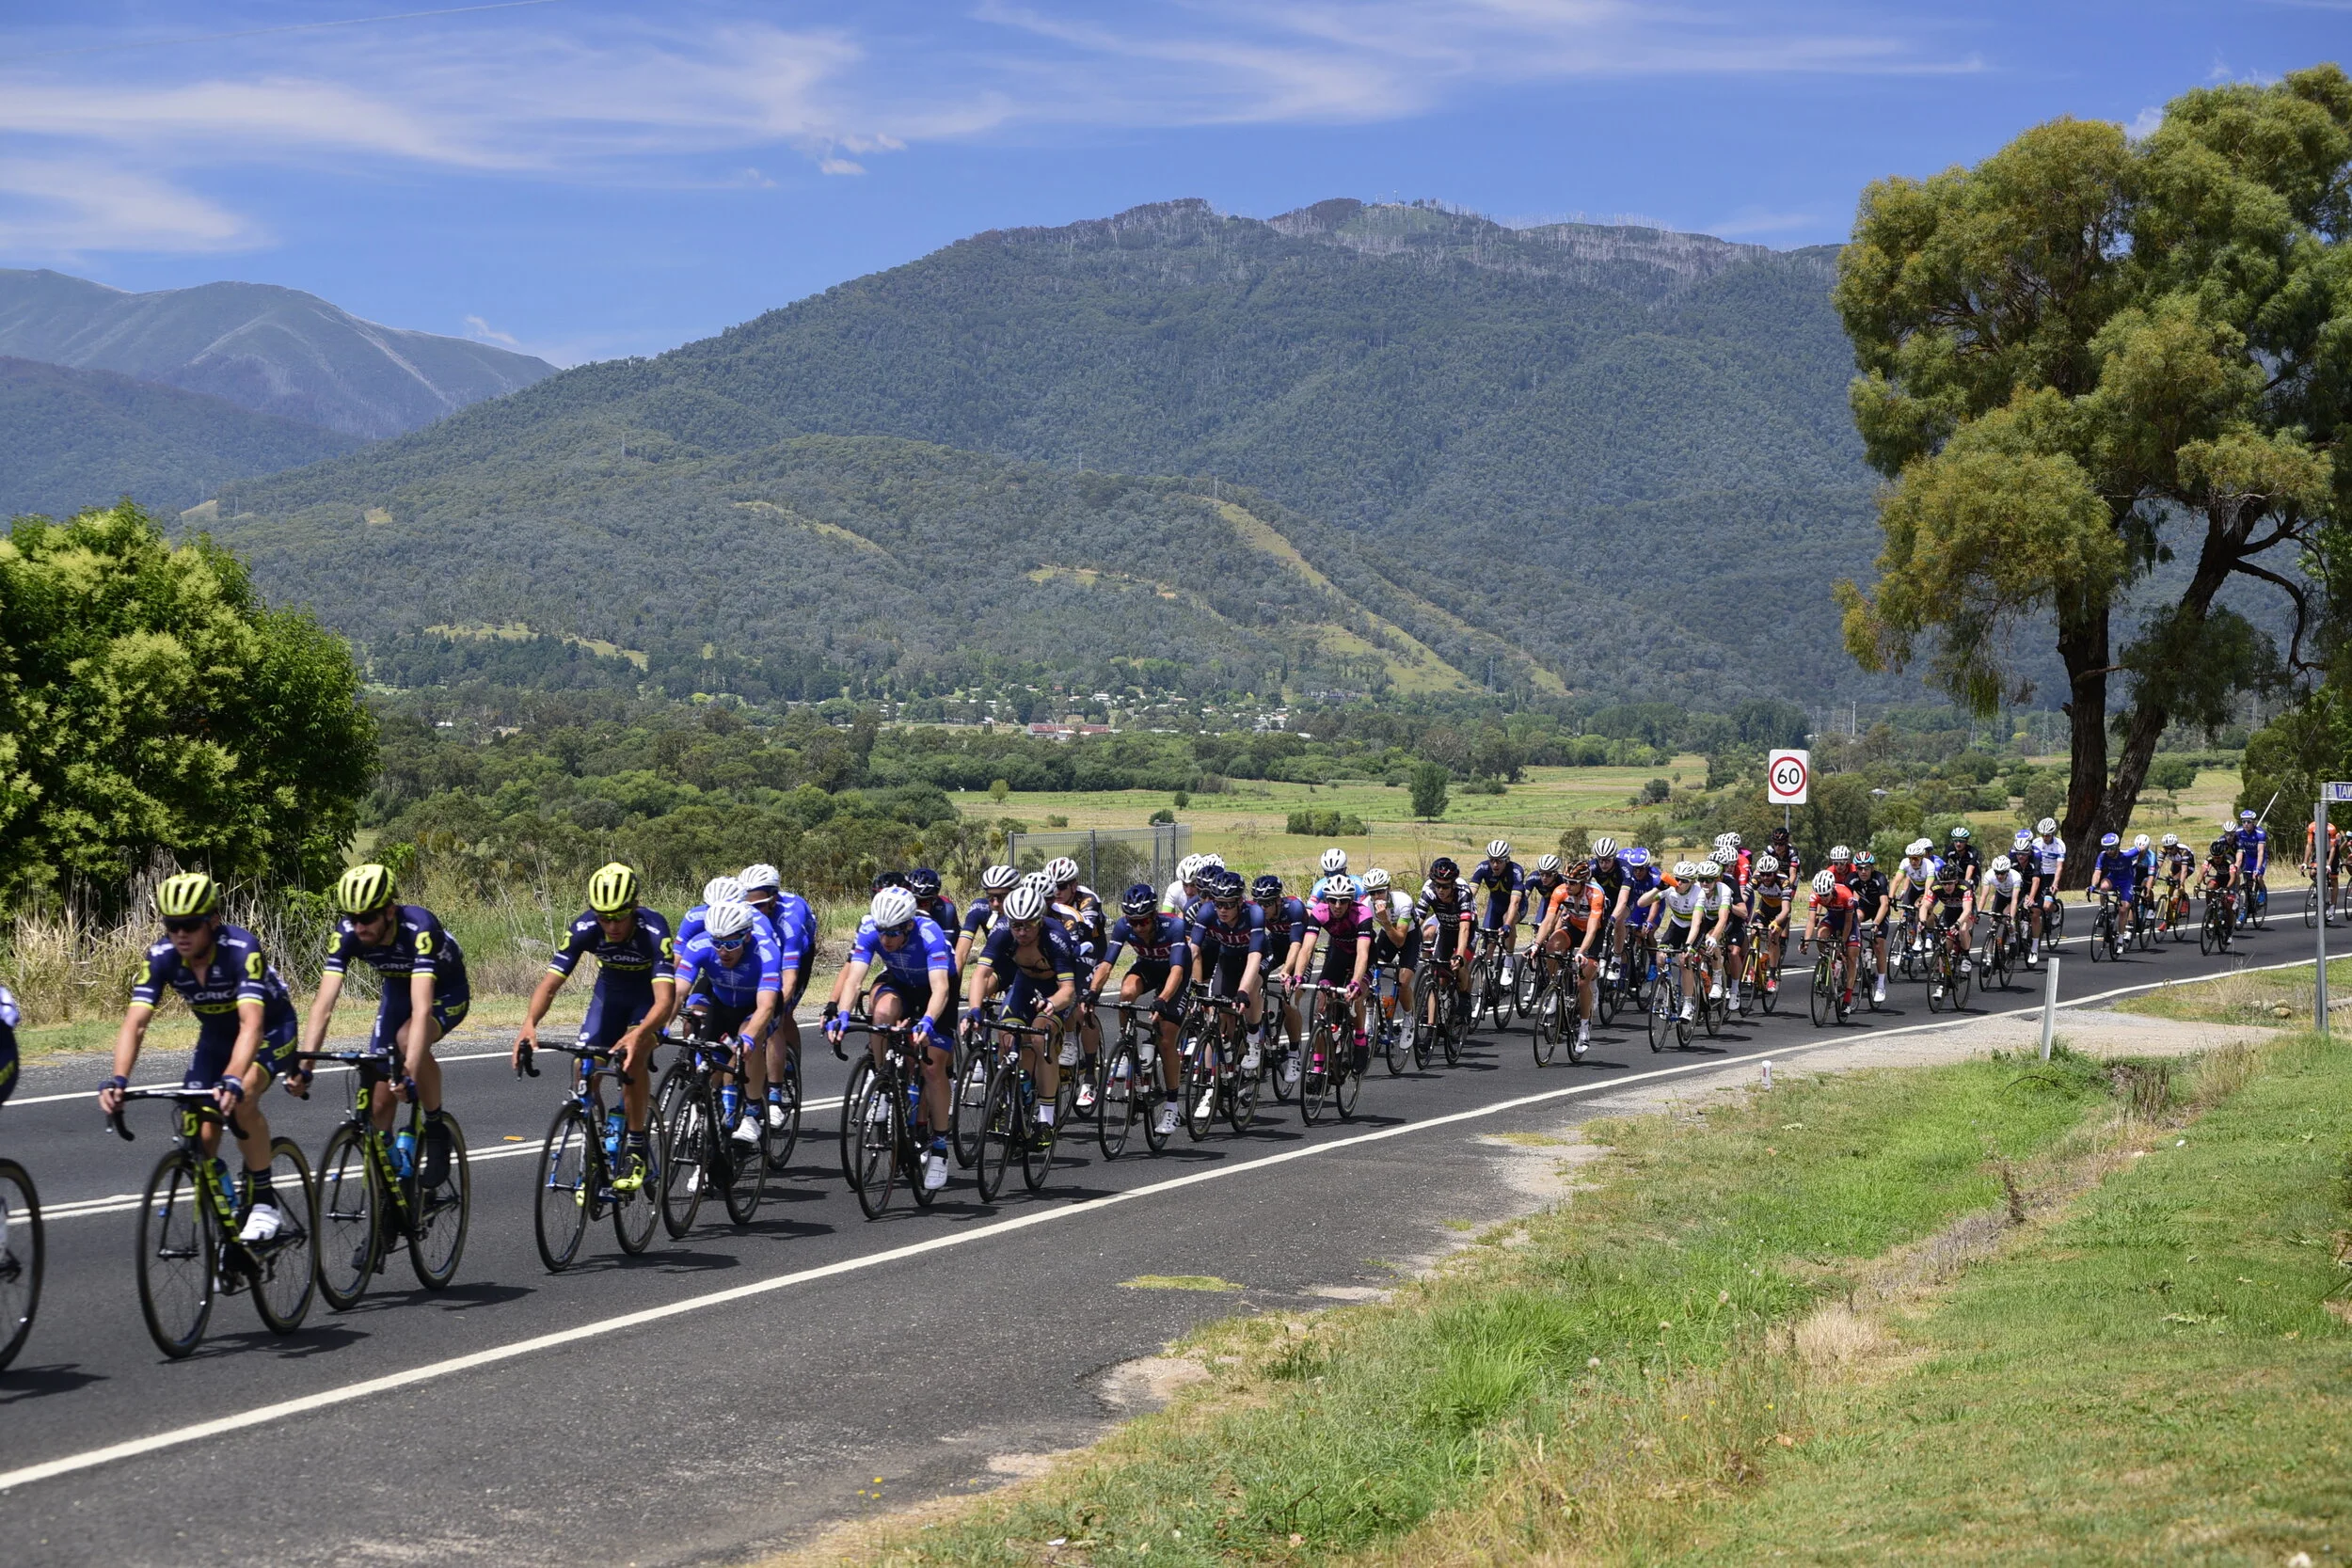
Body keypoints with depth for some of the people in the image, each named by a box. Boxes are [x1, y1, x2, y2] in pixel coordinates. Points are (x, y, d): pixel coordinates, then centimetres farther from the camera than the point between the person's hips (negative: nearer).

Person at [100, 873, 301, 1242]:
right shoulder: (161, 957, -22)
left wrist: (233, 1080, -61)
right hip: (216, 1034, 5)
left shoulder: (241, 949, -35)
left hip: (271, 1028, -5)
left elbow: (251, 1022, -45)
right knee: (202, 1137, -8)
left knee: (239, 1100, -32)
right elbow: (135, 1022, -29)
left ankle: (264, 1200, -16)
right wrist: (118, 1080, -46)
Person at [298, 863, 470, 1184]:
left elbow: (422, 1009, -48)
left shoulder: (419, 928, -39)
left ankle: (437, 1130, -15)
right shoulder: (347, 934, -26)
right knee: (379, 1097, -5)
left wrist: (410, 1074, -58)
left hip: (447, 991, -5)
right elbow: (323, 1004, -30)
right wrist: (303, 1067, -42)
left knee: (409, 1039, -35)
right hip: (398, 989, 5)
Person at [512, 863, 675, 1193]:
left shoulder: (653, 929, -36)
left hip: (650, 994, -4)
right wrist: (529, 1023, -49)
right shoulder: (584, 928, -27)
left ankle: (637, 1147, -15)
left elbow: (665, 998, -45)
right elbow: (549, 983, -29)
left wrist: (637, 1035, -63)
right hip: (611, 990, 4)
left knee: (634, 1057, -30)